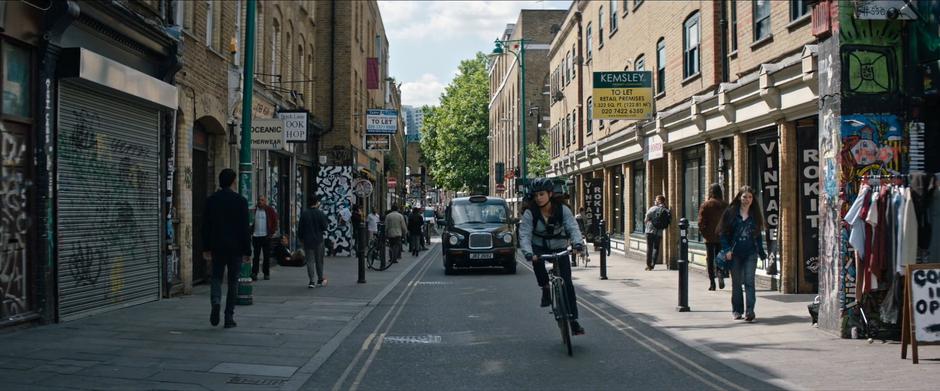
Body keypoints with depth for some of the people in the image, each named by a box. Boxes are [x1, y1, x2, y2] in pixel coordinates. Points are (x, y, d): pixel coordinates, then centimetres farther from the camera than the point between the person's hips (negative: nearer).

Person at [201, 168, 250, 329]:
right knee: (233, 281, 7)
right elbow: (245, 228, -7)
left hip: (217, 247, 2)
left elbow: (206, 225, 3)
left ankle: (216, 302, -15)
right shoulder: (240, 201, -7)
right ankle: (229, 317, 7)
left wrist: (206, 248, 10)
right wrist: (247, 250, -2)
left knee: (216, 278, 14)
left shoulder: (211, 200, 0)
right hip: (235, 247, -2)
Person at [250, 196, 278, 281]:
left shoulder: (270, 210, 1)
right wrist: (251, 231, 2)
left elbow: (275, 222, 3)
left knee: (266, 255, 5)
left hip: (266, 236, -1)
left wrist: (272, 232, -5)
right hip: (256, 236, 1)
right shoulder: (255, 209, 7)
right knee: (256, 255, -2)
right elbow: (252, 222, 13)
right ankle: (254, 273, -4)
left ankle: (266, 273, 12)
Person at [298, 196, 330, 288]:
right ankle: (320, 280, 21)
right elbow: (325, 226, -10)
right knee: (319, 261, 12)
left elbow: (300, 228, 1)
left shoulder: (304, 214, -1)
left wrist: (301, 238, 13)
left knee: (310, 261, 3)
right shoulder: (320, 213, -8)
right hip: (318, 240, -1)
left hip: (307, 241, 1)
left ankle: (312, 281, -4)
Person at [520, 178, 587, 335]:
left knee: (567, 284, -8)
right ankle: (545, 289, -11)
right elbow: (524, 235, -25)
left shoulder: (562, 209, -14)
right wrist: (528, 253, -44)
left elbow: (573, 227, -25)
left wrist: (578, 243, -46)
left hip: (560, 248, 0)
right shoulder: (530, 213, -16)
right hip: (539, 247, 0)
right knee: (536, 260, -36)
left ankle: (574, 321, 0)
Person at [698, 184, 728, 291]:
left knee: (710, 260, 6)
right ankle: (721, 275, -11)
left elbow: (701, 223, -10)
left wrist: (705, 234, -1)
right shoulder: (725, 205, -1)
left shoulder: (705, 205, -6)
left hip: (709, 238, -2)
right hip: (722, 237, 2)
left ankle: (712, 283, 2)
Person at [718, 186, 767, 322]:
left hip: (750, 254, 0)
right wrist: (727, 249, -10)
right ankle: (737, 310, 17)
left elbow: (758, 234, 13)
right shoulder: (731, 212, 1)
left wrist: (761, 252, 9)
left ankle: (750, 311, -12)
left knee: (749, 281, -9)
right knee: (736, 283, 7)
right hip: (735, 254, 0)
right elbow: (724, 233, 0)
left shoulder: (755, 214, 8)